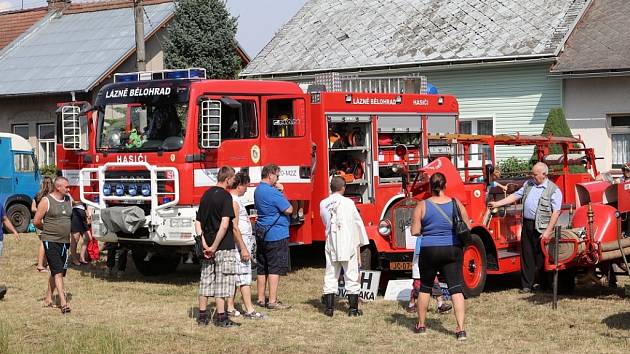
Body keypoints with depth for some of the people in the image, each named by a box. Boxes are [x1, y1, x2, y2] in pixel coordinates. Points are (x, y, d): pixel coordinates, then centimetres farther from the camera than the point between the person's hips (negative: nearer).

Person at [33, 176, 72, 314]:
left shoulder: (69, 200, 9)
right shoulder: (46, 201, -8)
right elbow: (36, 221, -6)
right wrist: (48, 230, 7)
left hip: (65, 241, 6)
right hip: (51, 241, -6)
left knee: (57, 272, 13)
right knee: (58, 271, -12)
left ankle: (48, 298, 27)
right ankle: (63, 303, -17)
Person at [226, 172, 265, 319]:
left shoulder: (235, 199, 15)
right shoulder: (233, 201, -17)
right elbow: (234, 227, -21)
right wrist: (243, 248, -21)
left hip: (242, 242, 10)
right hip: (239, 242, -10)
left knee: (234, 278, 12)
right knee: (245, 279, -9)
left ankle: (230, 308, 15)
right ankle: (249, 311, -8)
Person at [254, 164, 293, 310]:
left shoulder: (258, 190, 12)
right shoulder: (272, 192, -17)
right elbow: (289, 210, -15)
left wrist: (279, 192, 5)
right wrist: (282, 193, -3)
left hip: (261, 234, 9)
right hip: (276, 234, -9)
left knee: (262, 268, 12)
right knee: (275, 269, -5)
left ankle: (261, 299, 18)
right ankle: (272, 301, -6)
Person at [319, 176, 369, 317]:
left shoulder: (323, 204, 4)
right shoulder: (347, 202, -9)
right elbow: (358, 222, -2)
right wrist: (362, 241, 9)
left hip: (331, 244, 4)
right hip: (348, 244, -4)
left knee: (330, 276, 8)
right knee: (352, 276, 3)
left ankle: (329, 308, 8)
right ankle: (353, 308, 4)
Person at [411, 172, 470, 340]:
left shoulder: (422, 206, -7)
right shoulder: (456, 204, -3)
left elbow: (415, 231, -7)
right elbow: (467, 228, 2)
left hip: (430, 250, 0)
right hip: (453, 250, 1)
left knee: (425, 287, 18)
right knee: (456, 288, -1)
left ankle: (421, 325, 28)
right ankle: (461, 329, -10)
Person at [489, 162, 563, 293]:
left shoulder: (553, 190, -6)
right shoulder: (528, 184, 15)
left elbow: (556, 212, -11)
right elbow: (515, 196, 19)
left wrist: (548, 231, -16)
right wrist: (497, 204, 12)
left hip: (541, 228, -6)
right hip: (527, 225, 6)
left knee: (540, 257, -1)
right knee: (526, 255, 7)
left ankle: (539, 283, 11)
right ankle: (526, 285, 11)